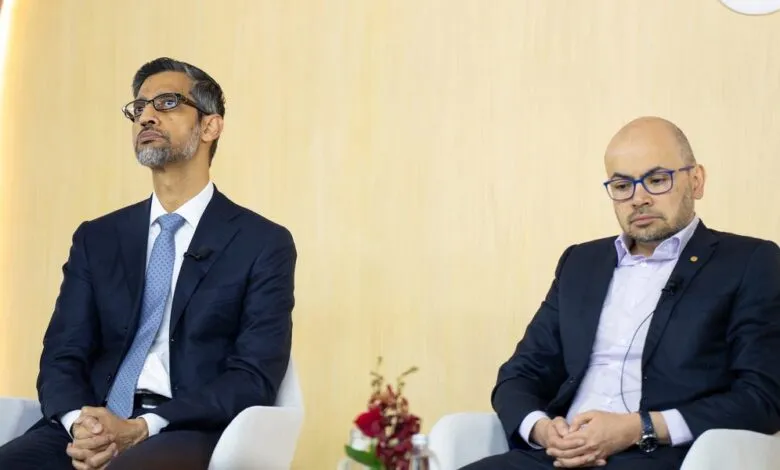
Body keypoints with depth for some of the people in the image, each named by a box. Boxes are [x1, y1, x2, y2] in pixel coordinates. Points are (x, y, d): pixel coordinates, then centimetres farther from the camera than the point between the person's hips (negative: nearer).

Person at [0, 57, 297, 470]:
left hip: (190, 433, -4)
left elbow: (254, 377, -3)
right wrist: (79, 422, -13)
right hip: (95, 426, 4)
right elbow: (62, 356, 10)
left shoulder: (264, 244, 6)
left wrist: (143, 428, -16)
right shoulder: (96, 239, 18)